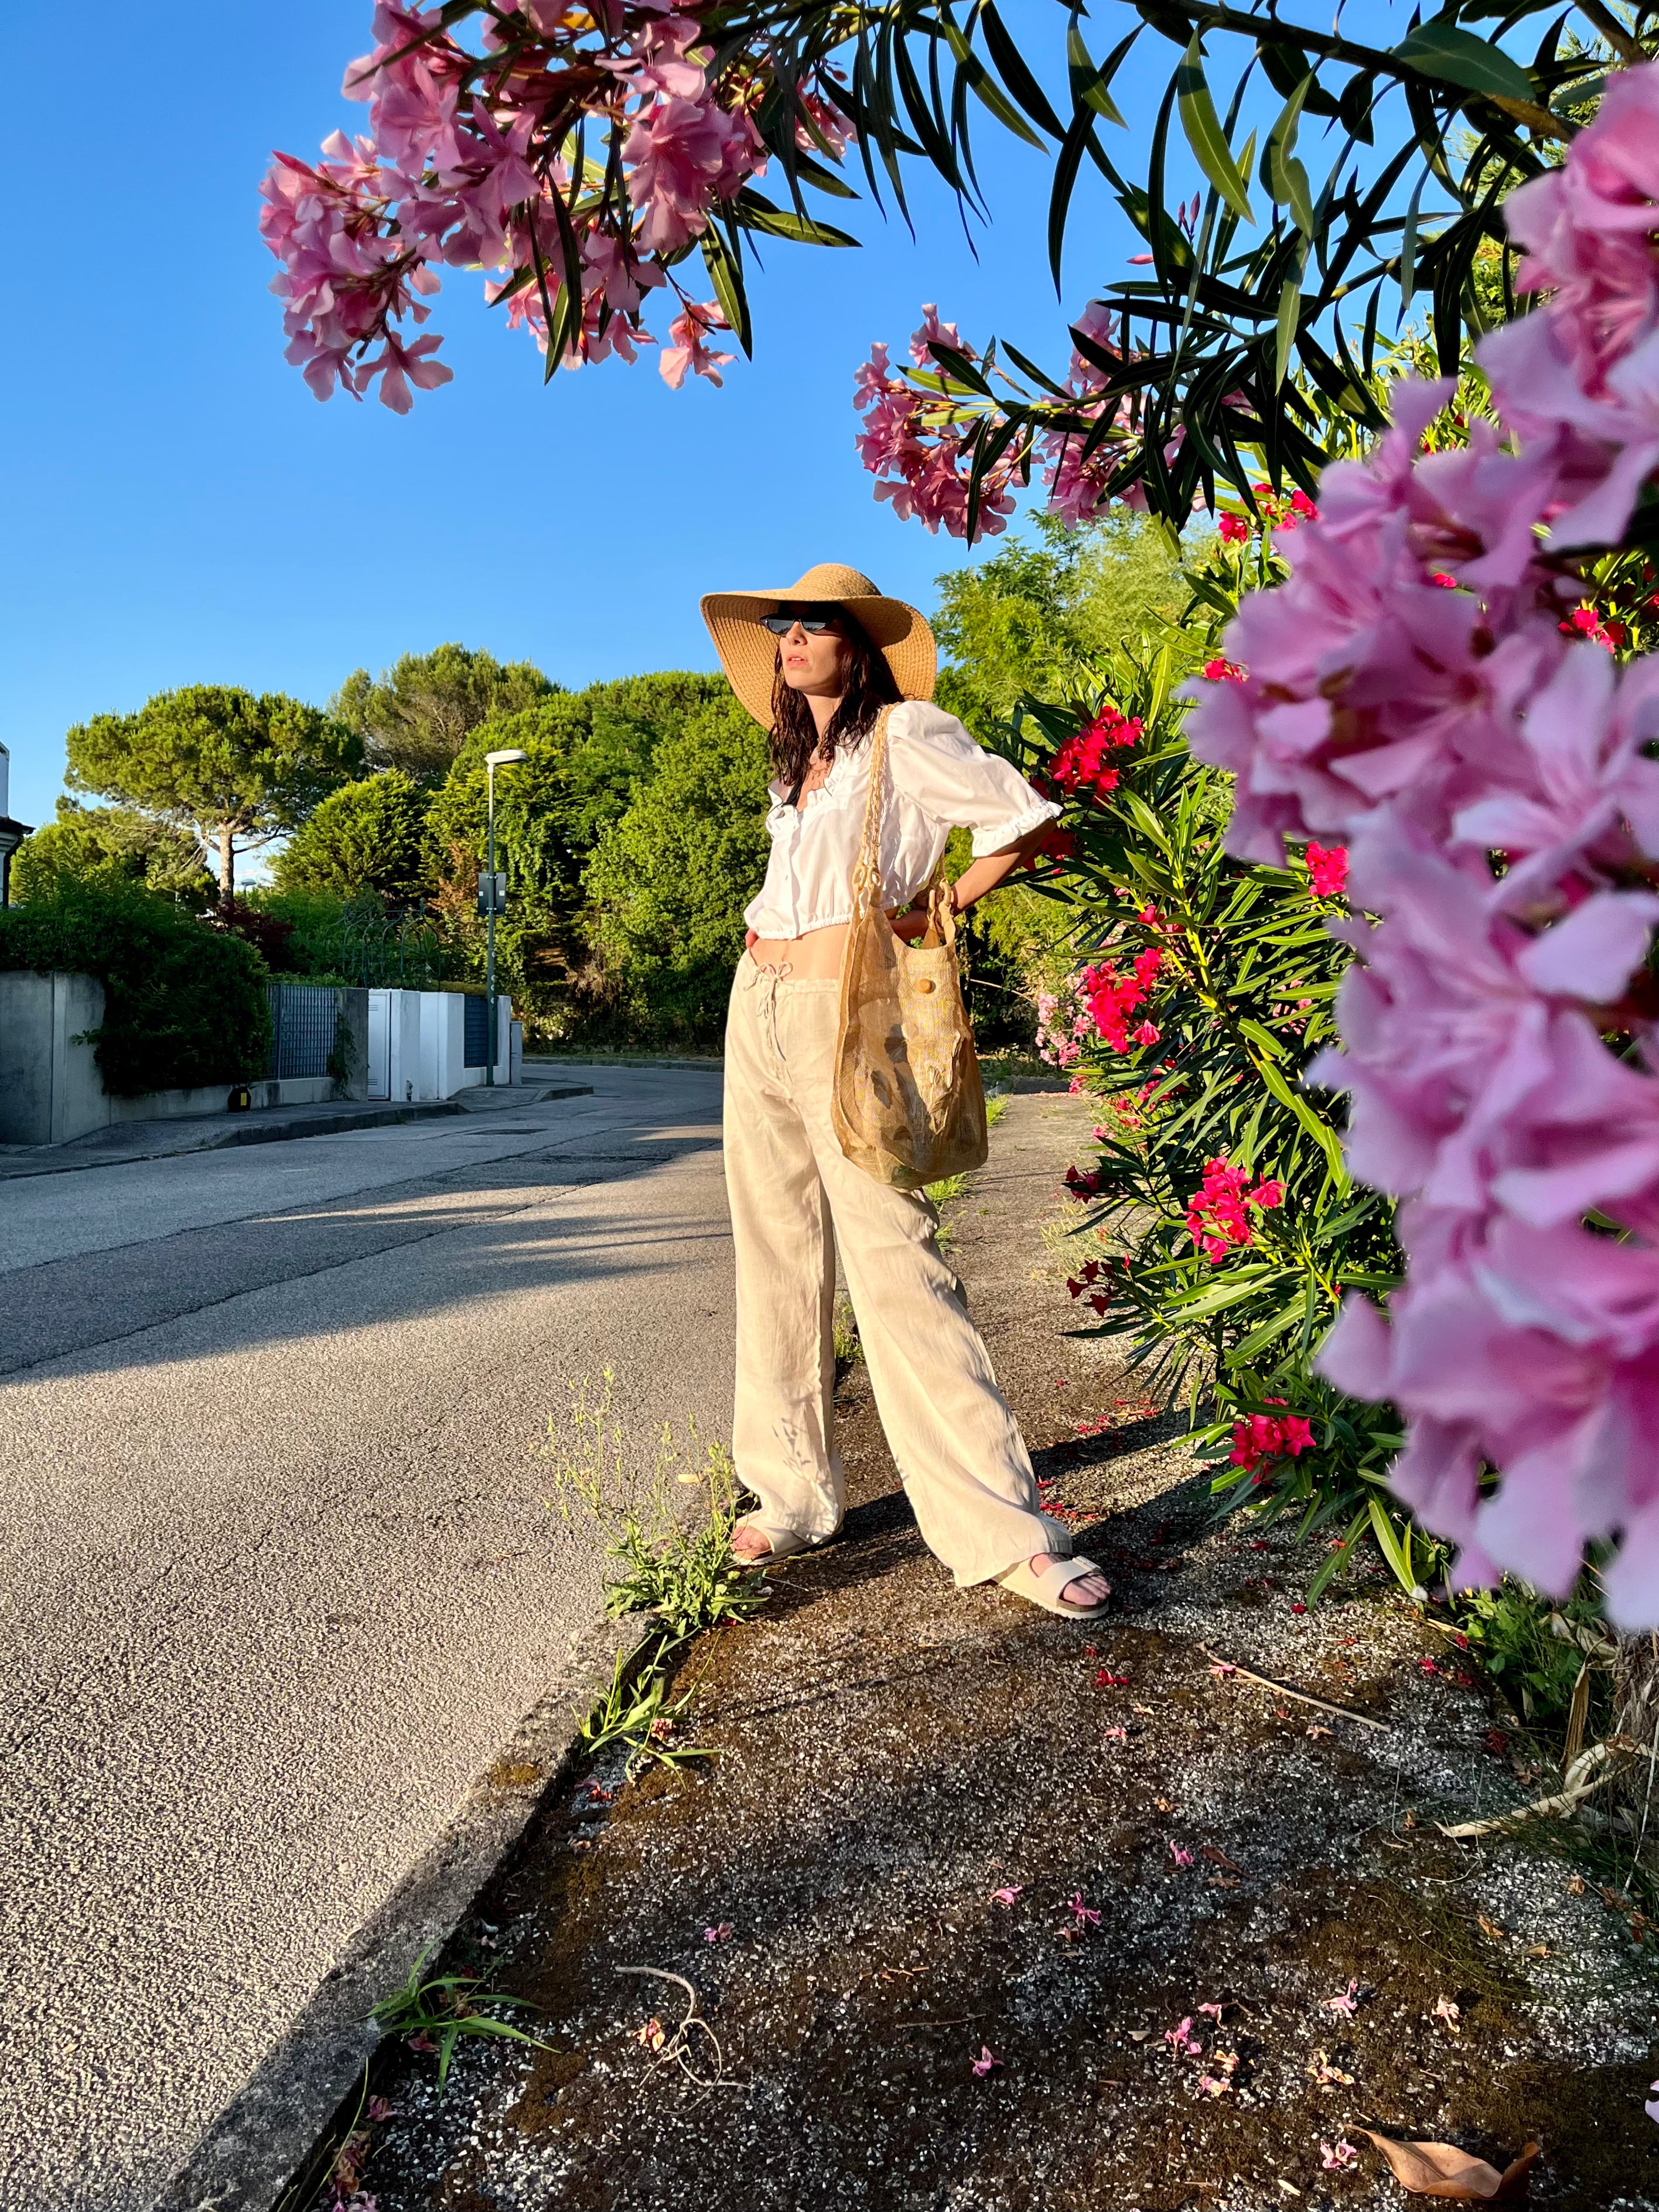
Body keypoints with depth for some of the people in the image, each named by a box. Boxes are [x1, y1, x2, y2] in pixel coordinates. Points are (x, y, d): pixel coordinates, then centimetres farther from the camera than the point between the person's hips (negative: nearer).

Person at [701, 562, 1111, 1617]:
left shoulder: (908, 733, -2)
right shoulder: (796, 765, 20)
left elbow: (1033, 823, -5)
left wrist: (941, 909, 1)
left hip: (847, 1019, -8)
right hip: (757, 1011, 8)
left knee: (896, 1267, -14)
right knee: (778, 1262, 8)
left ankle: (1005, 1531, -9)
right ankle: (796, 1497, 18)